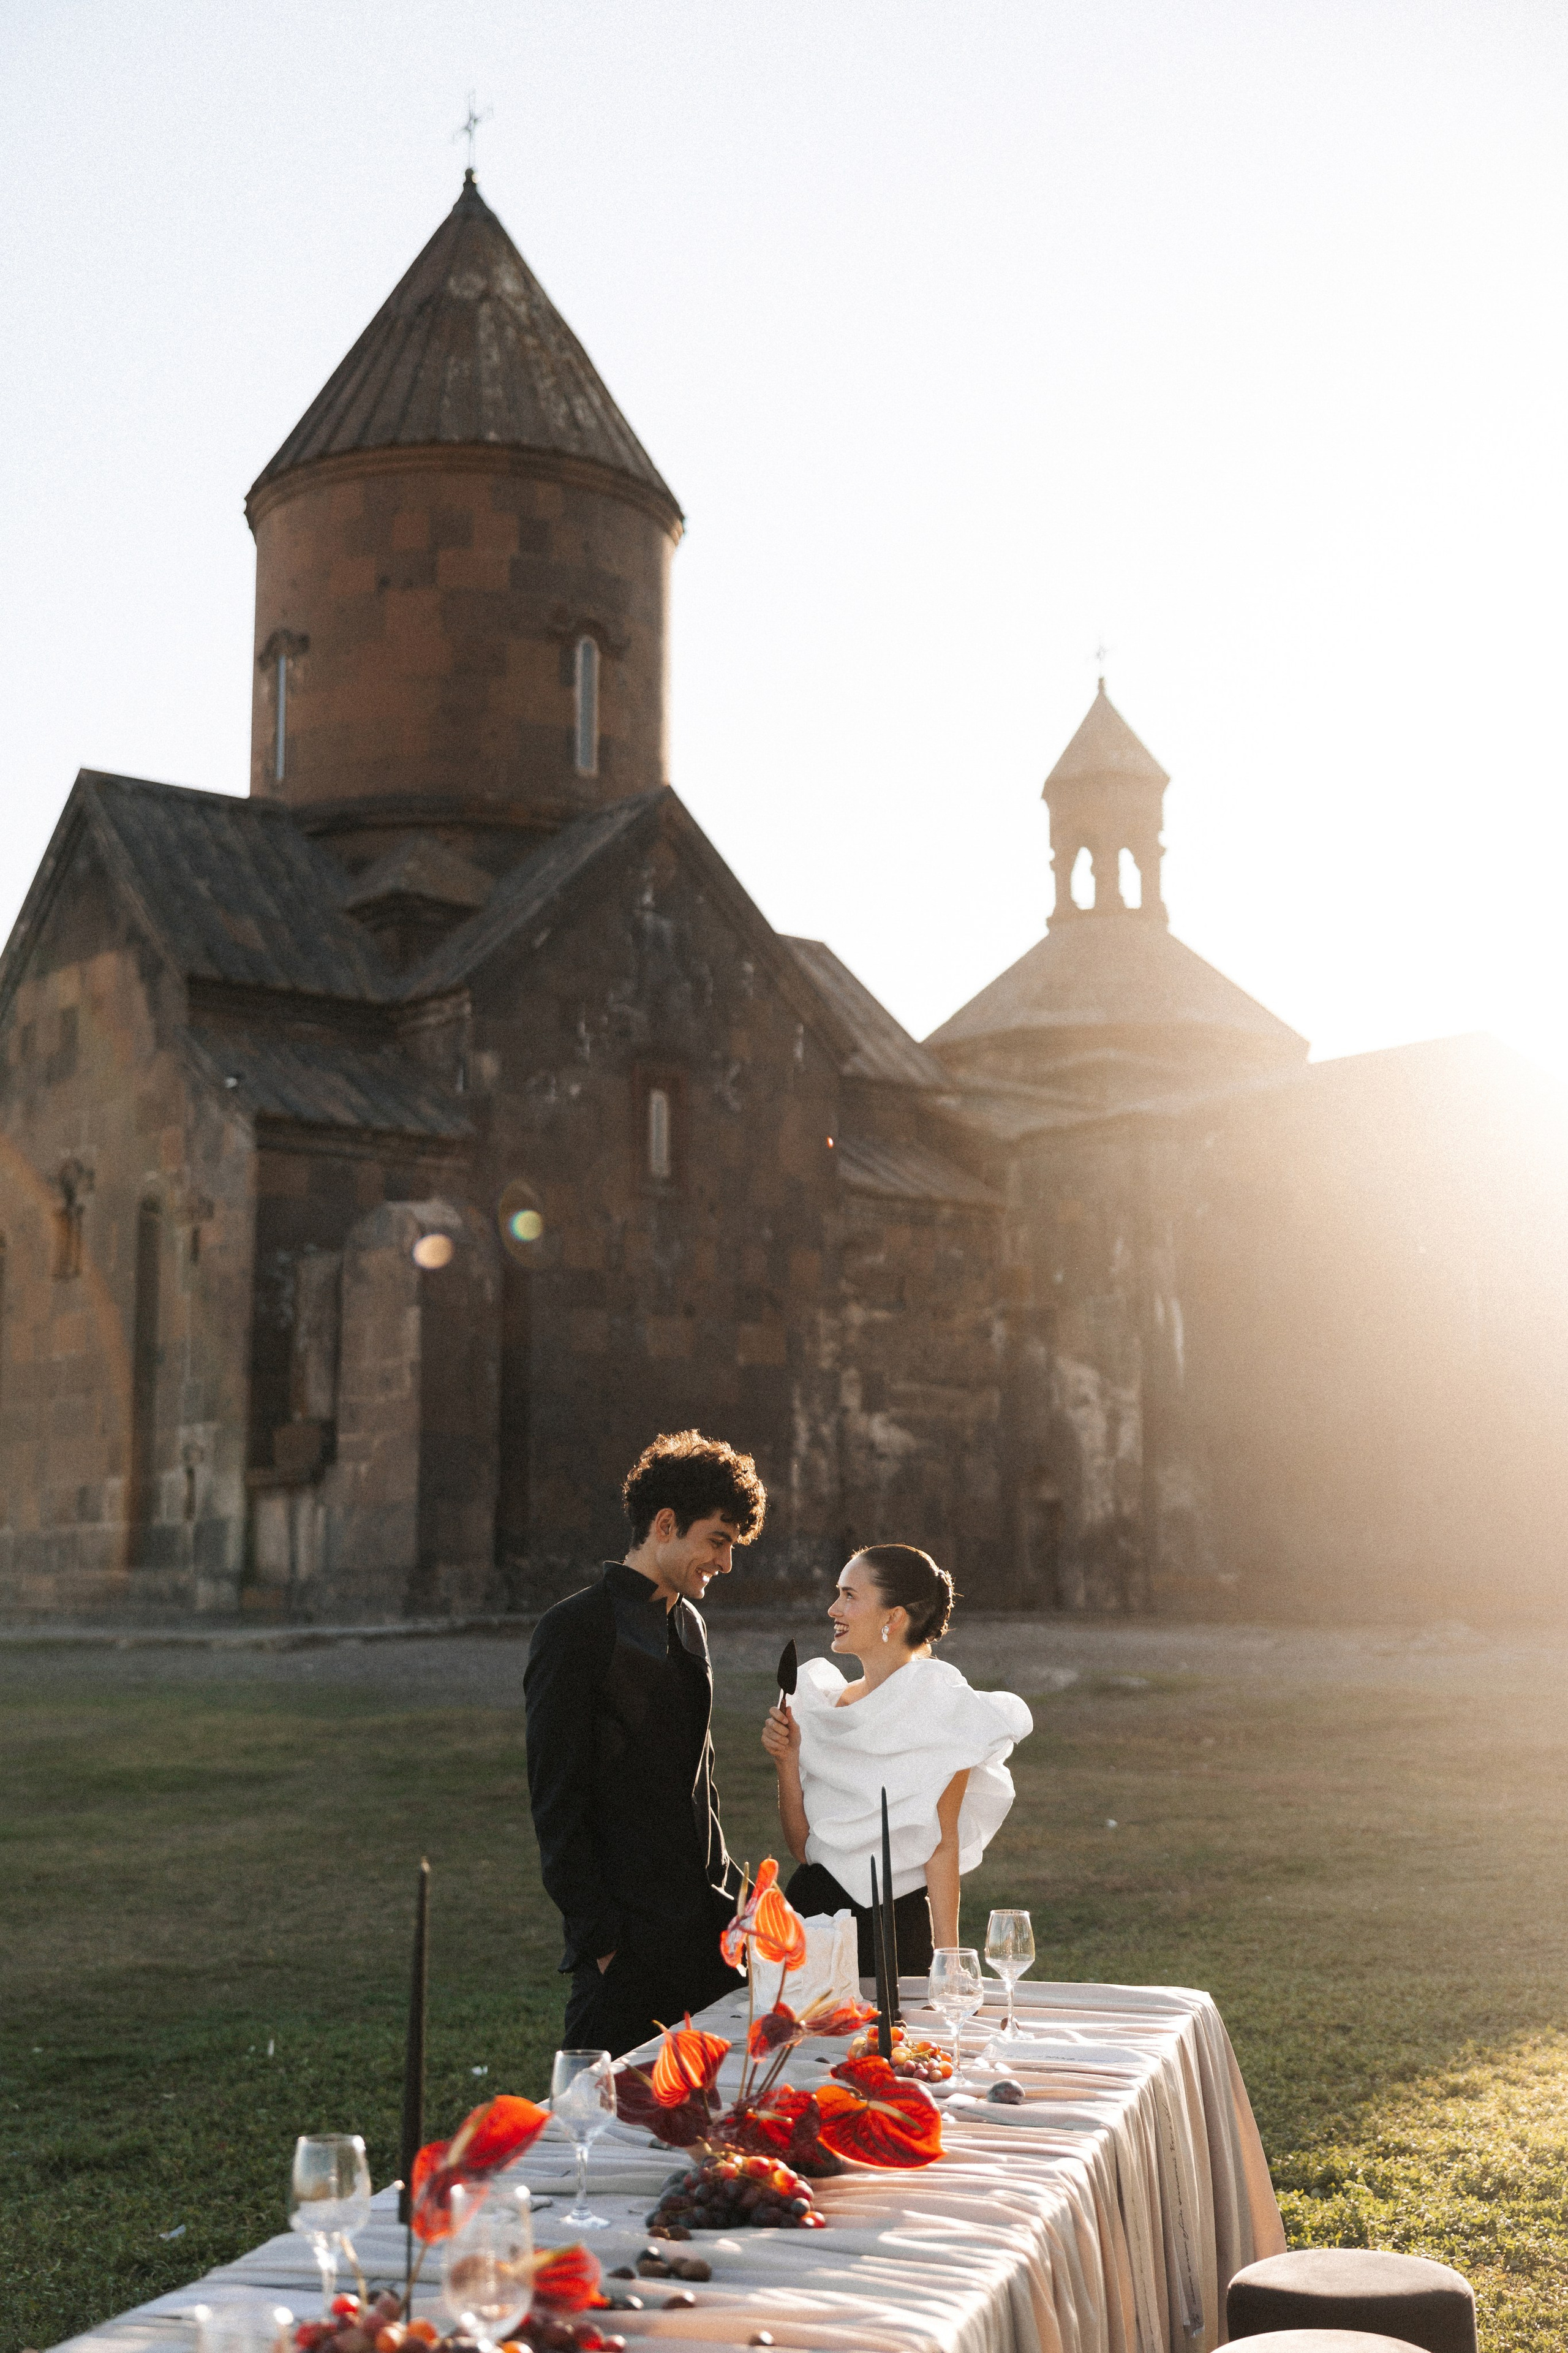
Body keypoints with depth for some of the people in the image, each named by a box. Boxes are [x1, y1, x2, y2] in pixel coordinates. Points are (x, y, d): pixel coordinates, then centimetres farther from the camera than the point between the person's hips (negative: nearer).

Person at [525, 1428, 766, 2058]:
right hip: (628, 1944, -8)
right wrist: (597, 1937, -15)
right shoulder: (574, 1632, -11)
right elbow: (556, 1804, -13)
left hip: (705, 1930, 8)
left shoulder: (688, 1625, 15)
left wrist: (729, 1896, 14)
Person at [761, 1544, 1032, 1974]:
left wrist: (947, 1962, -13)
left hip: (892, 1927, -5)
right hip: (808, 1908, 5)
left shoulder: (937, 1704, -10)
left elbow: (942, 1845, -11)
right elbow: (803, 1847, 6)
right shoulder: (823, 1701, 7)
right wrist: (786, 1761, -7)